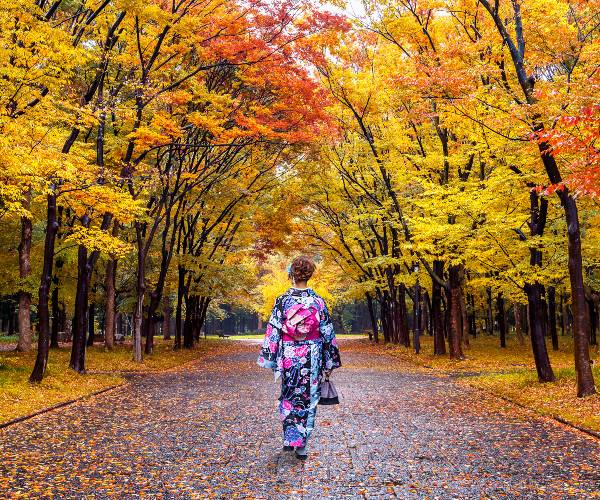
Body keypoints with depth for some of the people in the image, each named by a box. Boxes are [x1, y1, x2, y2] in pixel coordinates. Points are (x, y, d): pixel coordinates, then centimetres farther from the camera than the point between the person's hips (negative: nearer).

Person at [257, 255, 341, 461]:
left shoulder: (283, 300, -7)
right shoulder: (318, 301, -4)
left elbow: (273, 332, -5)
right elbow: (327, 334, -1)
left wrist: (271, 359, 3)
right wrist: (329, 363, 7)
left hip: (288, 356, 0)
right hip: (312, 357, 0)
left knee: (288, 397, 17)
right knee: (308, 399, 8)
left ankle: (289, 439, 21)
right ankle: (301, 445, 10)